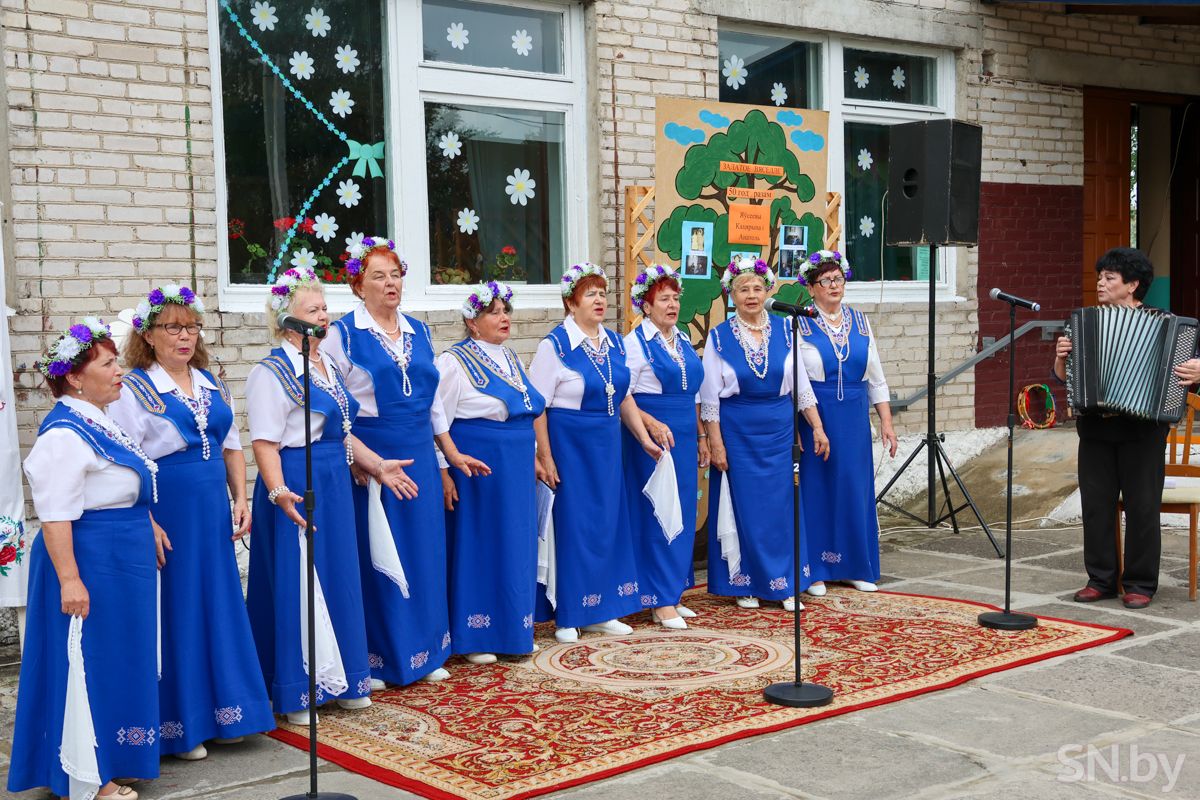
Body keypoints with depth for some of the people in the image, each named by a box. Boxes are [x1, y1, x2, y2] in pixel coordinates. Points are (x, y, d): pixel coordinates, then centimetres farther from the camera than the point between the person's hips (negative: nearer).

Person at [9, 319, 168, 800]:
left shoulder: (102, 422, 11)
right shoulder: (64, 433, -20)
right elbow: (55, 514, -24)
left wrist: (148, 527, 25)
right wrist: (69, 579, -27)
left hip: (122, 565, 10)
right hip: (90, 565, -10)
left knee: (118, 664, 17)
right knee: (87, 666, -1)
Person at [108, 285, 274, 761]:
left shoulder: (211, 384, 12)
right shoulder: (134, 389, -7)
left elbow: (231, 446, 17)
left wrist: (241, 500, 6)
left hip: (213, 515, 6)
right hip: (166, 516, -6)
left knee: (220, 606, 11)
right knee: (177, 612, 2)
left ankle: (223, 709, 24)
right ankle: (180, 726, 14)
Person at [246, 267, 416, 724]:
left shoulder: (328, 366, 14)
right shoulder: (272, 373, -13)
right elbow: (264, 444, -20)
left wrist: (377, 465, 20)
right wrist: (279, 492, -34)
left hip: (335, 485, 8)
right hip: (297, 489, -8)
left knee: (339, 579, 14)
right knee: (297, 584, -1)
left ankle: (340, 681, 27)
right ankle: (295, 693, 11)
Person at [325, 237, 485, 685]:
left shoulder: (419, 333, 12)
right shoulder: (343, 335, -5)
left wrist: (452, 454, 17)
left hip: (419, 457, 5)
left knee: (424, 550, 10)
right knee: (376, 554, 1)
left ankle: (425, 652, 23)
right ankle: (376, 660, 13)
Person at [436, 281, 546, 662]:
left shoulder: (510, 359, 13)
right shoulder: (455, 362, -10)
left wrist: (532, 460, 19)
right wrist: (443, 473, -18)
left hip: (516, 470, 8)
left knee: (515, 545, 11)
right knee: (476, 546, -1)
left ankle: (513, 629, 22)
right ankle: (473, 637, 9)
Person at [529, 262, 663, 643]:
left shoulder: (615, 343, 7)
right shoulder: (554, 346, -12)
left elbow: (625, 399, 15)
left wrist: (645, 439, 10)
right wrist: (545, 460, -16)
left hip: (607, 447, 6)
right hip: (569, 448, -6)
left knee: (607, 523, 10)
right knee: (571, 526, 0)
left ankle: (600, 611, 23)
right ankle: (566, 615, 13)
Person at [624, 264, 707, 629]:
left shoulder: (683, 340, 14)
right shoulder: (635, 342, -7)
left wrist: (701, 437, 16)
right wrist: (652, 425, -24)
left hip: (683, 438, 7)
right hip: (651, 437, -7)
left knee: (682, 513, 9)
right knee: (656, 516, -5)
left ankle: (672, 593, 19)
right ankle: (660, 602, 0)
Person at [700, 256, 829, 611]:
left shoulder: (784, 332, 3)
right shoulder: (719, 338, -3)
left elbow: (801, 385, 6)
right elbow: (710, 396, -4)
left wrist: (817, 427, 2)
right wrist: (715, 443, -8)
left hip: (779, 432, 2)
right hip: (737, 432, -2)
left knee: (781, 506, 4)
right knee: (744, 507, 3)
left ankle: (786, 584, 12)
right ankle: (745, 584, 14)